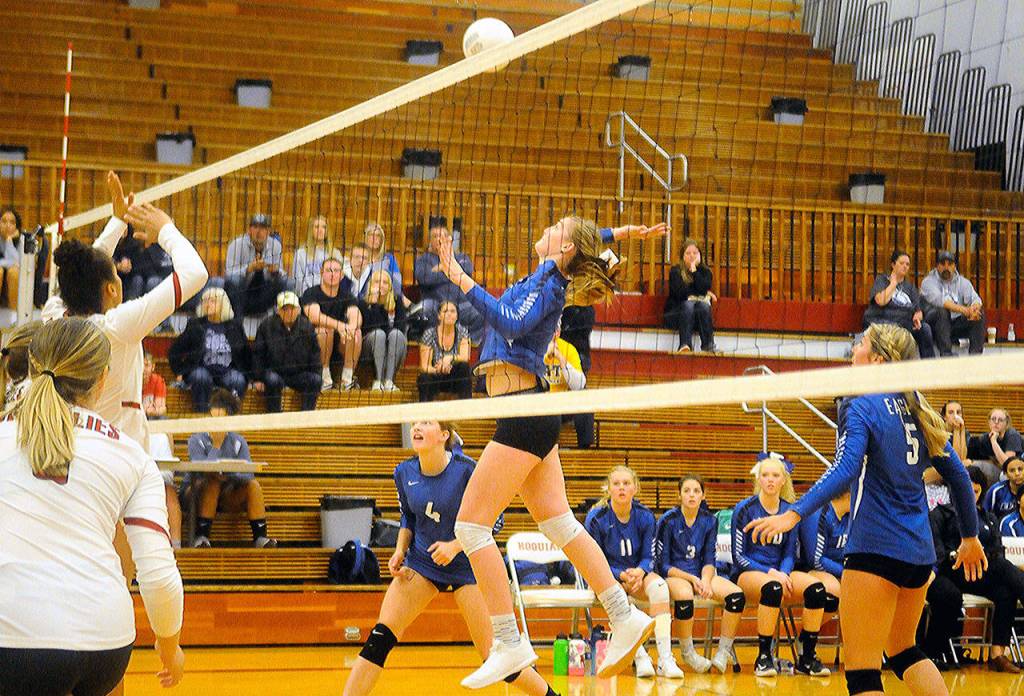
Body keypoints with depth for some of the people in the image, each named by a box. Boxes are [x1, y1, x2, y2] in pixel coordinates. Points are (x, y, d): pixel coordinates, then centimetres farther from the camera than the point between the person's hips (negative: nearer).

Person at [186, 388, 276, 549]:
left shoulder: (238, 442, -2)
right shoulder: (197, 440, -12)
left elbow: (248, 474, -15)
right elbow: (202, 471, -28)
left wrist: (228, 477, -33)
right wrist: (216, 445, -25)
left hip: (227, 495, 3)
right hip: (198, 492, -3)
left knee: (254, 485, -20)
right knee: (212, 482, -34)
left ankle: (260, 537, -22)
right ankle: (201, 537, -35)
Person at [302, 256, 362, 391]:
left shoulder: (347, 297, 2)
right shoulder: (311, 294, -7)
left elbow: (357, 317, -17)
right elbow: (315, 317, -27)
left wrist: (351, 327, -43)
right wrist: (340, 326, -43)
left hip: (340, 345, 3)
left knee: (357, 332, -26)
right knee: (325, 329, -34)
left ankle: (347, 378, -21)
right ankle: (325, 378, -27)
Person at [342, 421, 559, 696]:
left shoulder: (466, 469, -18)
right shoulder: (404, 472, -4)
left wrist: (455, 545, -22)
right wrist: (400, 551, -3)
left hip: (466, 565, -4)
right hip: (421, 562, 4)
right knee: (380, 637, -12)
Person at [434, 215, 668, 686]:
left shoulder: (548, 281, -10)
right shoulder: (548, 274, 15)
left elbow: (511, 324, -26)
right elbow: (588, 241, 34)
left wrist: (461, 280, -26)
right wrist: (618, 233, 21)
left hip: (523, 414, -10)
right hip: (532, 419, 10)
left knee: (471, 524, -9)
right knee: (559, 524, 12)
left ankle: (509, 644, -10)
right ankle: (625, 617, 14)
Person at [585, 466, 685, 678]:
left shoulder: (645, 516, -3)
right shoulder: (596, 518, -11)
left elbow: (648, 557, 1)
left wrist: (639, 571, -24)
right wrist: (622, 576, -23)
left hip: (637, 573, 2)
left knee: (658, 584, -31)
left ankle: (665, 659, -37)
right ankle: (640, 657, -38)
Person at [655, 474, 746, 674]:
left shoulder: (709, 521, 5)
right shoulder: (668, 521, -7)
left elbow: (709, 560, 6)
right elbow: (663, 565, -7)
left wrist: (705, 580, -16)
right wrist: (692, 579, -17)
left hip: (701, 574, 4)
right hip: (673, 575, -4)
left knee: (737, 595, -24)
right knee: (684, 595, -40)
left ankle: (723, 652, -9)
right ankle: (688, 653, -17)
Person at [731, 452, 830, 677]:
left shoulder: (790, 511, 8)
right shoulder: (744, 509, -4)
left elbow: (789, 553, 9)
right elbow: (738, 556, -6)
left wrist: (783, 574, -13)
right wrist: (770, 572, -18)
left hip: (779, 571, 4)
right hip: (747, 574, -4)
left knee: (816, 587, -26)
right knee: (772, 587, -39)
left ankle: (807, 658, -17)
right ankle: (763, 657, -28)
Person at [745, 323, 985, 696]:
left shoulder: (862, 406, -9)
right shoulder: (916, 407, 12)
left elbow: (845, 470, -25)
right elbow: (957, 474, 14)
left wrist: (794, 514, -33)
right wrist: (971, 537, 24)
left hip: (876, 549, -8)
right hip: (919, 551, 8)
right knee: (902, 651, 26)